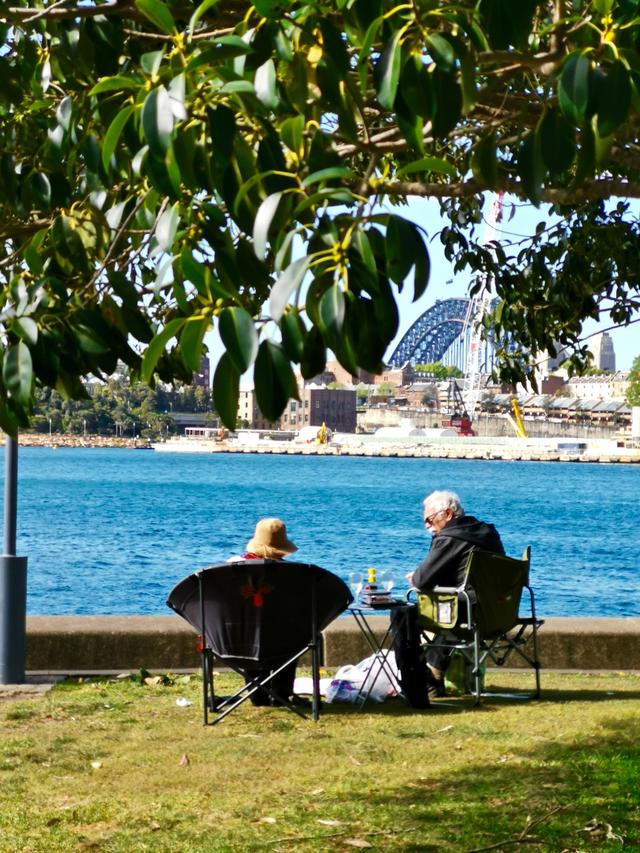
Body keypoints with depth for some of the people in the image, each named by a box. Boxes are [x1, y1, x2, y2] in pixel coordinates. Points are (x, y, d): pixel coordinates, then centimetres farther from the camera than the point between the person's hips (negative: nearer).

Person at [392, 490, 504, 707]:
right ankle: (433, 675, 40)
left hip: (469, 615, -9)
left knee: (403, 615, 4)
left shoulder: (448, 539, -16)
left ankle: (414, 690, 10)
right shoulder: (488, 532, 12)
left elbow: (422, 581, -16)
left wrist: (414, 577, 8)